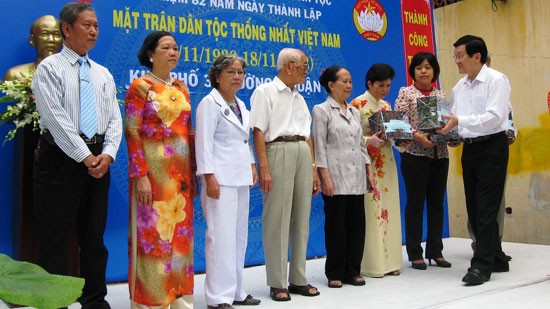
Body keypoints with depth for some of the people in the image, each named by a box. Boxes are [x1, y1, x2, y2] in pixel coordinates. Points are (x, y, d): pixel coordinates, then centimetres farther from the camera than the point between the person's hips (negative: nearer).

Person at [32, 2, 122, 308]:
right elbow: (56, 118, -12)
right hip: (62, 158, -5)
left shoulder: (103, 74, 14)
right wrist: (85, 156, -16)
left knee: (94, 236, 12)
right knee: (55, 237, -1)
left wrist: (107, 154, -9)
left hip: (99, 160, 6)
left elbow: (115, 119, 8)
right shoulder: (50, 68, -2)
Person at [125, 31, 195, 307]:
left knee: (180, 234, 9)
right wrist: (140, 176, -17)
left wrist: (193, 173, 12)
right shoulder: (140, 87, -4)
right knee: (152, 232, -2)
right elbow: (132, 134, -10)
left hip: (181, 171, 6)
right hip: (153, 170, -6)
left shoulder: (181, 88, 14)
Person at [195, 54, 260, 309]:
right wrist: (209, 177, -18)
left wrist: (252, 165, 12)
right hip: (221, 179, -8)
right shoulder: (210, 103, -5)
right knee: (221, 237, -9)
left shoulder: (240, 105, 18)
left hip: (241, 179, 8)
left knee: (239, 236, 11)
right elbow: (204, 142, -12)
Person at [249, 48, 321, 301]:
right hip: (278, 152, -7)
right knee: (276, 219, -4)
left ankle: (298, 279, 17)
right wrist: (264, 168, -17)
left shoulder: (299, 98, 21)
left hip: (303, 154, 7)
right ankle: (277, 283, 5)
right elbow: (258, 132, -8)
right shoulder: (265, 92, 0)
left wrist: (313, 169, 14)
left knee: (301, 218, 7)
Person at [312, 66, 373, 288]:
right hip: (336, 177, -6)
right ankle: (335, 273, 11)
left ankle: (353, 271, 17)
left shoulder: (354, 111, 16)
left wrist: (368, 171, 10)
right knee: (336, 225, 0)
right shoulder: (322, 110, -1)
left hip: (357, 177, 6)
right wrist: (325, 177, -14)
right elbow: (319, 146, -7)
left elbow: (361, 144, 18)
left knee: (357, 223, 6)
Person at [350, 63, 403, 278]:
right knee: (370, 211, -7)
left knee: (389, 209, 7)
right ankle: (371, 264, 0)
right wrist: (369, 140, -25)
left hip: (386, 162, 7)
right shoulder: (357, 105, -5)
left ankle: (389, 260, 15)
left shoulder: (386, 106, 15)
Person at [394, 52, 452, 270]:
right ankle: (415, 253, 8)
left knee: (436, 203, 8)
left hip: (439, 154, 4)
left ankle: (435, 251, 17)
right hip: (415, 154, -4)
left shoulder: (441, 95, 15)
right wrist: (418, 136, -20)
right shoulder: (406, 93, 2)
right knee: (415, 203, 0)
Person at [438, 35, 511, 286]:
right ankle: (496, 259, 25)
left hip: (492, 147, -7)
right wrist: (446, 128, -6)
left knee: (486, 208, -6)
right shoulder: (459, 87, 11)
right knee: (474, 208, 11)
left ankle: (481, 265, -1)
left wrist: (460, 121, -28)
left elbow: (494, 117, -20)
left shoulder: (496, 80, -9)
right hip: (469, 149, 8)